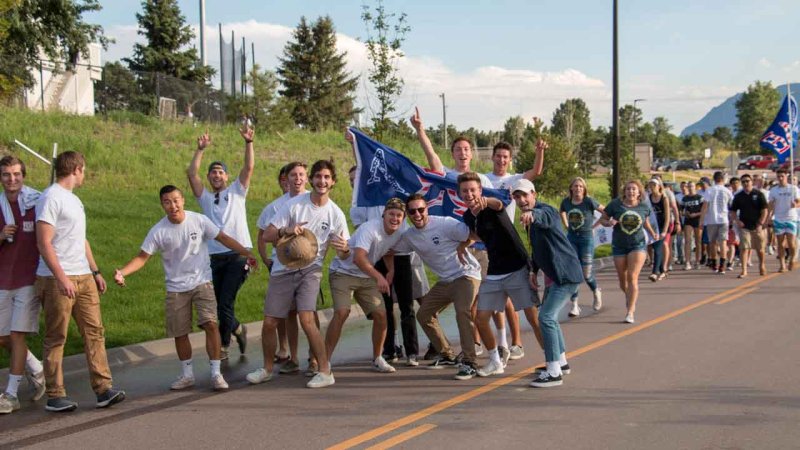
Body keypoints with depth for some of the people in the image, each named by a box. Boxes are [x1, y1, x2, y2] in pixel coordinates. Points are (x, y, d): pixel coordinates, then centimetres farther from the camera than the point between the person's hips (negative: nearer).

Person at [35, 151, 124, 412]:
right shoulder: (51, 198, -10)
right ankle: (55, 396, 8)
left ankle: (103, 389, 2)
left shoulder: (73, 199, 19)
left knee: (94, 332, 2)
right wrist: (61, 278, -22)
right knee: (56, 339, 0)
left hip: (83, 278, 8)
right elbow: (44, 243, -16)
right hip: (57, 280, -8)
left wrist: (95, 272, 19)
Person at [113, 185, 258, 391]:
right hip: (176, 288, 1)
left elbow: (224, 238, -1)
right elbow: (142, 257, -7)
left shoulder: (199, 221, -8)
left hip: (202, 282, -1)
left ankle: (216, 374, -5)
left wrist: (247, 253, -6)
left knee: (210, 324, -15)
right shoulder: (158, 231, -8)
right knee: (180, 333, 8)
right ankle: (187, 375, 26)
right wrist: (122, 272, -24)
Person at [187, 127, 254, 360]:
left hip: (238, 255, -4)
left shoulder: (236, 192, 14)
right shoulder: (205, 198, 19)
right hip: (215, 257, 4)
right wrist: (200, 149, -2)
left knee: (225, 302, -12)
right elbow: (191, 173, 5)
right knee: (221, 304, 6)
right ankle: (237, 329, 28)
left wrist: (248, 142, -12)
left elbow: (249, 168, 0)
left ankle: (223, 345, 4)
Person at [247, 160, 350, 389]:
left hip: (310, 270, -1)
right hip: (283, 269, 1)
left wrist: (344, 249, -23)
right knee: (269, 323, 3)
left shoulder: (335, 214, -2)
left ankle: (325, 371, -12)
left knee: (306, 319, -20)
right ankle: (267, 369, 25)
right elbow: (266, 235, -6)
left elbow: (343, 254, 2)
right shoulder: (294, 204, -5)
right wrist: (286, 231, -27)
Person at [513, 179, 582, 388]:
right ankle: (561, 361, 37)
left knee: (546, 317, -17)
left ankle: (554, 372, -14)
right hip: (555, 274, 11)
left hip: (567, 274, -11)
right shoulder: (530, 220, 13)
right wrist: (533, 270, 10)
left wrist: (532, 215, -66)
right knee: (549, 316, 21)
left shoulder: (546, 211, -17)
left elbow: (543, 216, -44)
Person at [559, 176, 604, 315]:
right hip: (571, 238, 3)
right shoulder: (566, 202, 0)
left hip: (586, 238, -3)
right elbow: (561, 212, 23)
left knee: (586, 273, -1)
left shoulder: (589, 202, -11)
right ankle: (574, 305, 0)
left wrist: (595, 225, -2)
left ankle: (596, 292, 32)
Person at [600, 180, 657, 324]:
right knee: (622, 278, 11)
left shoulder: (644, 207, -1)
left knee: (632, 277, -13)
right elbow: (602, 219, 0)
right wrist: (609, 223, -21)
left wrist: (652, 233, 7)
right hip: (619, 246, 1)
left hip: (638, 245, -1)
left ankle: (630, 312, -10)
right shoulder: (615, 204, -7)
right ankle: (629, 296, 46)